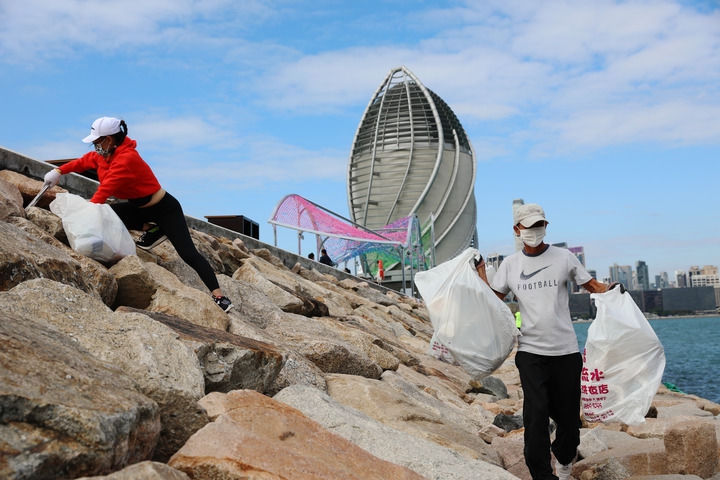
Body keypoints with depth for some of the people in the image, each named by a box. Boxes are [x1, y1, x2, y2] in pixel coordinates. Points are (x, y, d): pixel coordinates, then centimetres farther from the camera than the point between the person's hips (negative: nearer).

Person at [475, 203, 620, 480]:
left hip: (566, 350, 0)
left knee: (568, 414, 8)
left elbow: (591, 285, 10)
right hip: (530, 352, 0)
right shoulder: (510, 265, 9)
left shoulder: (564, 258, 6)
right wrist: (480, 273, 5)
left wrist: (611, 290, -10)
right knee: (536, 413, -12)